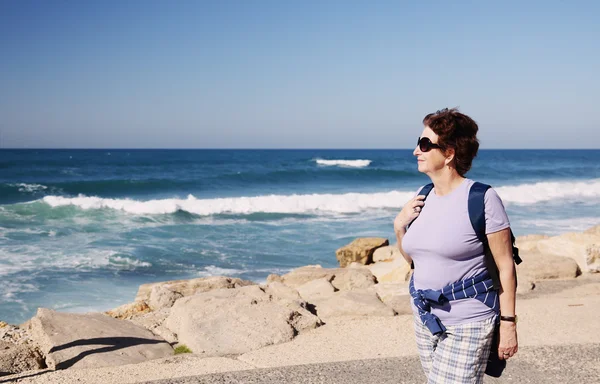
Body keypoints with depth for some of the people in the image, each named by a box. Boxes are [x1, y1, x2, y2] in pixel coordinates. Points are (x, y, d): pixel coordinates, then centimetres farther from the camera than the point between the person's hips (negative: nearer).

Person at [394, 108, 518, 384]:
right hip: (426, 319, 7)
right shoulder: (423, 196, 6)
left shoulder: (482, 198, -14)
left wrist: (508, 324, -13)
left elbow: (506, 266, -12)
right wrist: (399, 226, 0)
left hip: (467, 324, -7)